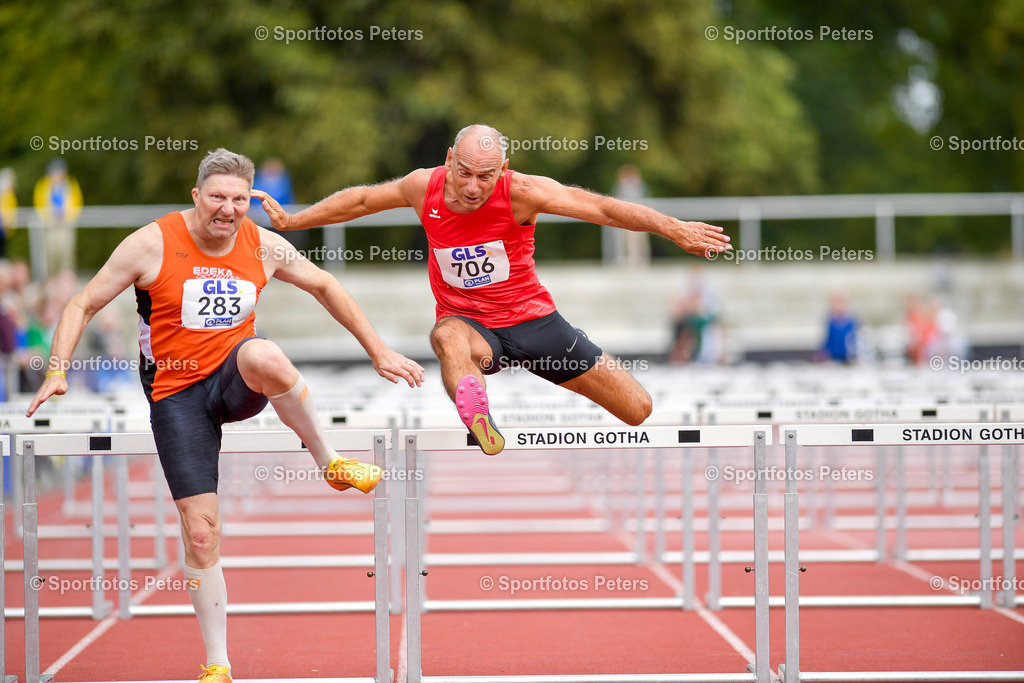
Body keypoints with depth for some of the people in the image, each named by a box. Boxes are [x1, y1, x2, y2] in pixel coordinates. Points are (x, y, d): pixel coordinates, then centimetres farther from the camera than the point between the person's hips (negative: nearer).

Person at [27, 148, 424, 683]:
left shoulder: (263, 247, -1)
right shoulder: (152, 244, -11)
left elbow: (324, 287, 14)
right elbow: (83, 306, -5)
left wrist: (378, 352, 12)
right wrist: (57, 371, -18)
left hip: (236, 381, 1)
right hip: (177, 395, -1)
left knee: (265, 356, -38)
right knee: (200, 530, -7)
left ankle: (330, 463, -17)